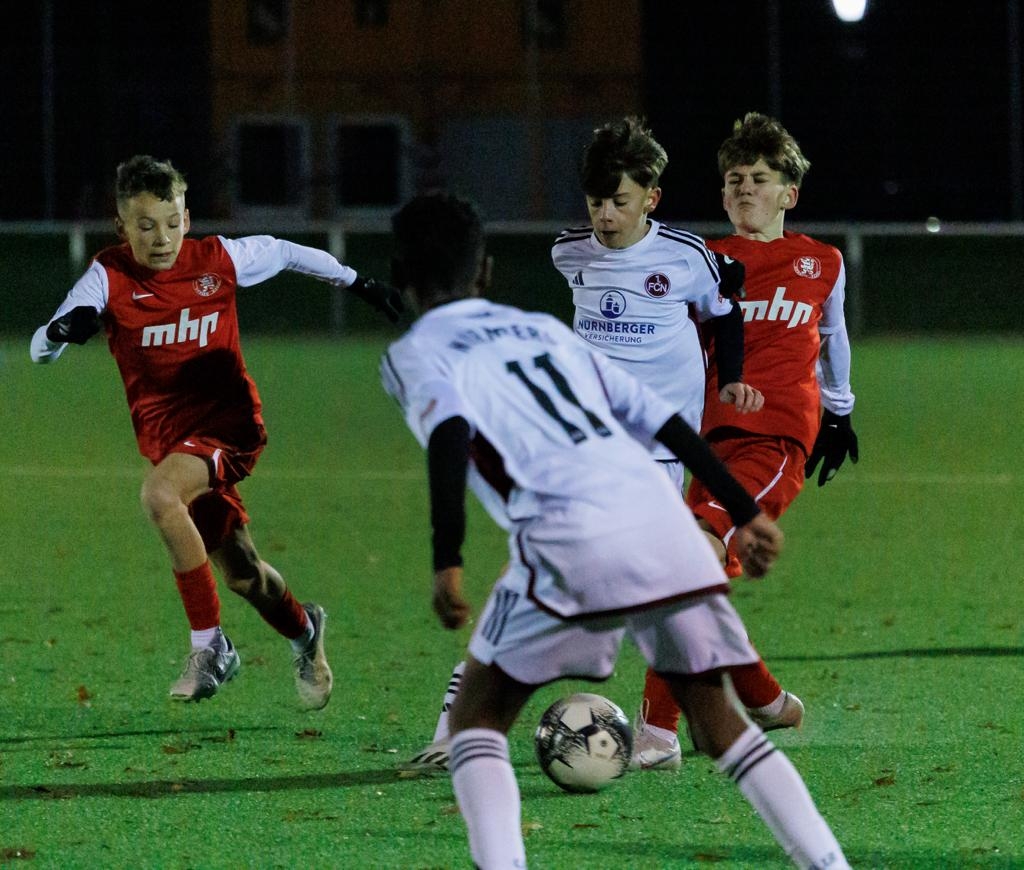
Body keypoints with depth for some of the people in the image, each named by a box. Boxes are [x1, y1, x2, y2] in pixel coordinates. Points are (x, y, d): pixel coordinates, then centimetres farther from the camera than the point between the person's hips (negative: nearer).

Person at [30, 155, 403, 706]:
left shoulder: (219, 260, -7)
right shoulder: (109, 277, -9)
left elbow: (284, 253, 13)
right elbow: (41, 350, -16)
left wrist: (356, 282, 25)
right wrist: (63, 330, -41)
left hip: (228, 421, -3)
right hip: (165, 431, 3)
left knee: (160, 495, -32)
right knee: (238, 570, 10)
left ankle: (209, 645, -22)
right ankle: (303, 630, 44)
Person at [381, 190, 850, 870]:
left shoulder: (415, 355, 13)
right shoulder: (544, 330, 30)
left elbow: (448, 433, -9)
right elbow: (663, 419, 25)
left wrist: (447, 563, -16)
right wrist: (746, 512, 28)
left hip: (573, 536, -5)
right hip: (666, 522, 5)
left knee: (479, 715, 11)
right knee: (716, 719, 19)